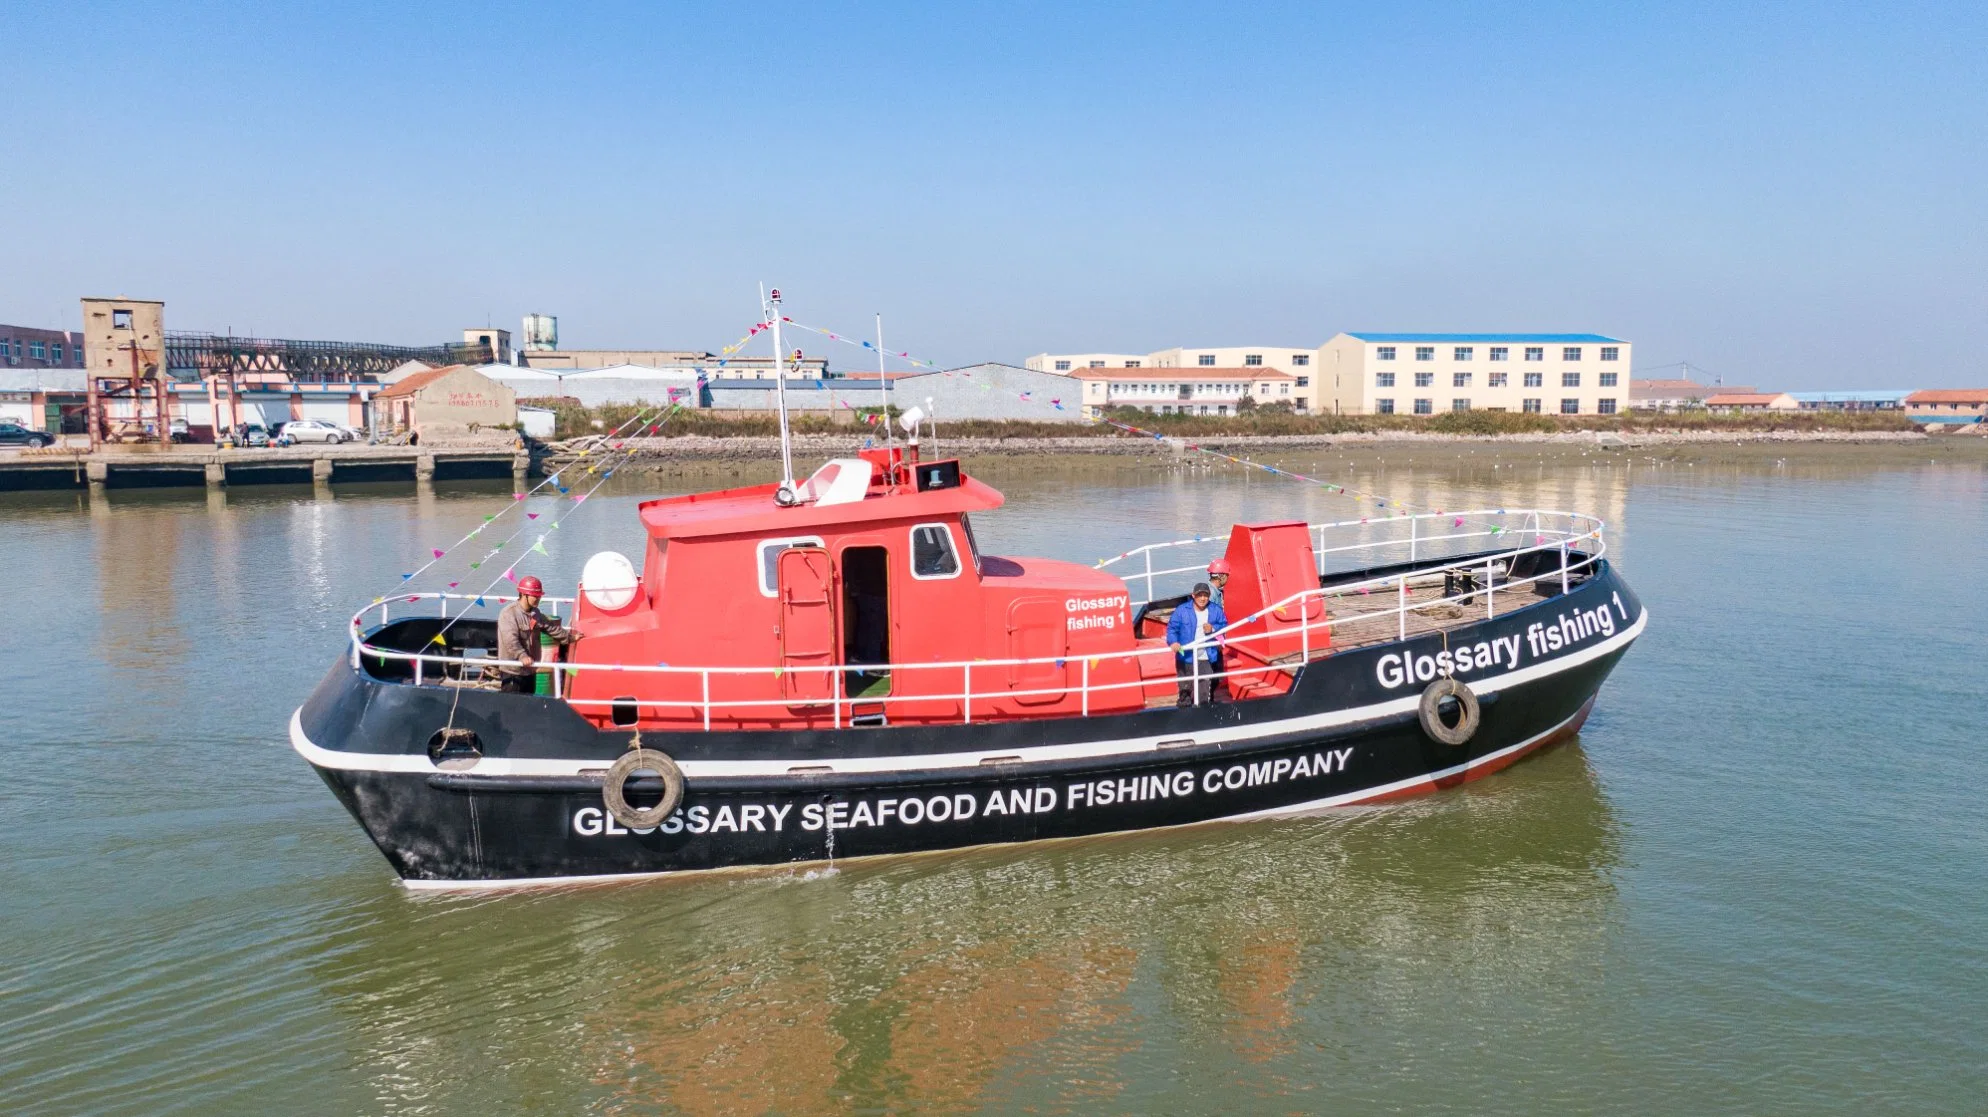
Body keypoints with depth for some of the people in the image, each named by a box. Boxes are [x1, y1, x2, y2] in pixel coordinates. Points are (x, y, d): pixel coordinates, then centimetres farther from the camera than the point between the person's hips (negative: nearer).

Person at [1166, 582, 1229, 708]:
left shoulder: (1216, 610, 1)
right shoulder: (1182, 610, -7)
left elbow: (1224, 626, 10)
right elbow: (1172, 627, -7)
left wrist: (1213, 629, -11)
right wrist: (1173, 641, -24)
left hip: (1207, 659, 2)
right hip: (1186, 658, -2)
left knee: (1205, 692, 5)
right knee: (1185, 688, 6)